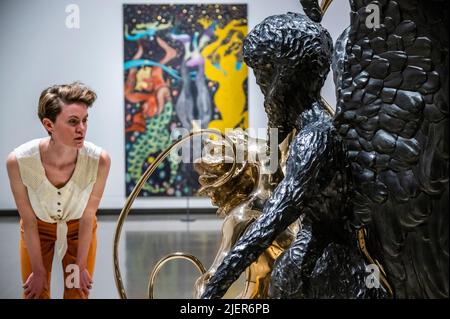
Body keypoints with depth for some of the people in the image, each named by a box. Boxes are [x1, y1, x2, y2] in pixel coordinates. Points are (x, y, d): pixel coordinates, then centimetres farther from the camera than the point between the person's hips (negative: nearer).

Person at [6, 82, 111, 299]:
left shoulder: (99, 160, -32)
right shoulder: (18, 161, -33)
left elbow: (87, 216, -17)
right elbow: (29, 221, -19)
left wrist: (80, 266, -7)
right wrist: (39, 271, -9)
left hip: (79, 229, 0)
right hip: (38, 230, 0)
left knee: (77, 293, 6)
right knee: (35, 294, 5)